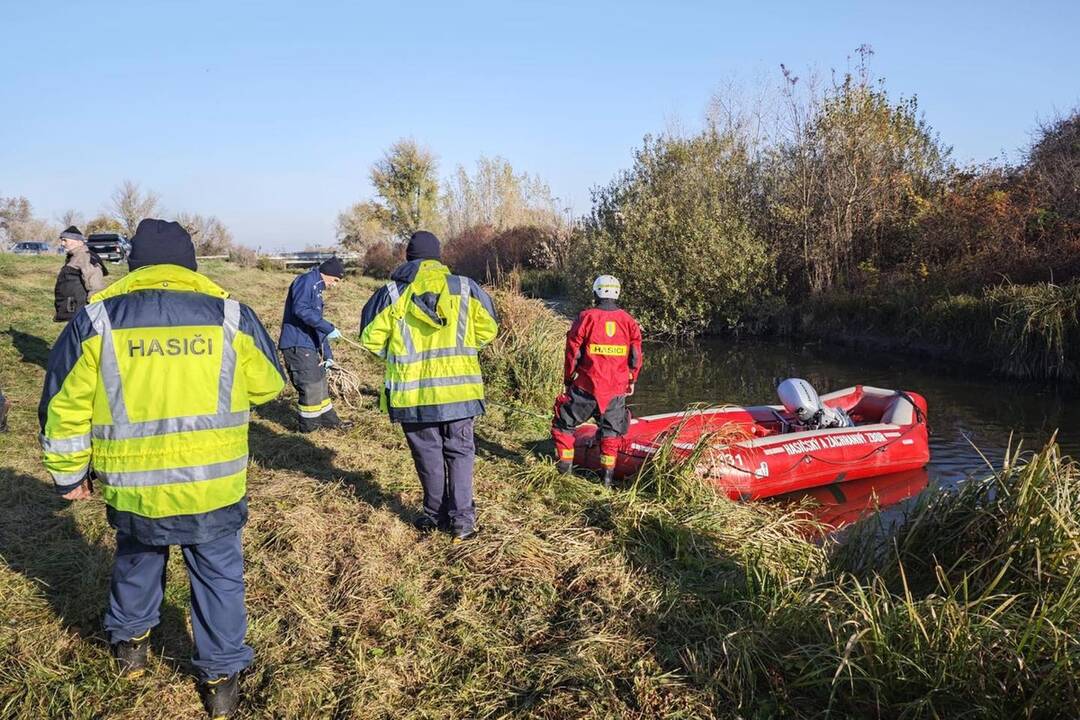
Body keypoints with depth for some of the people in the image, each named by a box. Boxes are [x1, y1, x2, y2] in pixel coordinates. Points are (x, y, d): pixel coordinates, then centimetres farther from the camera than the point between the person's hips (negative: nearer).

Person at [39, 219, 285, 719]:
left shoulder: (97, 316, -3)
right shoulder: (229, 314, -5)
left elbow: (64, 405, 1)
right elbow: (268, 384, 8)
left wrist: (69, 473, 14)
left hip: (132, 485, 2)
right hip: (214, 485, -1)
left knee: (136, 558, 28)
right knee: (218, 573, 15)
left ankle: (129, 643, 47)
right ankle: (220, 677, 23)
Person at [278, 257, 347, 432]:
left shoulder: (317, 289, 22)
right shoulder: (306, 281, -9)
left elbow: (317, 327, 26)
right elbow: (301, 309, -26)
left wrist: (328, 354, 23)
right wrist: (329, 328, -27)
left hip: (309, 346, 10)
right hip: (297, 345, -10)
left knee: (320, 382, 17)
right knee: (310, 385, -4)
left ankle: (329, 419, 29)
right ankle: (308, 425, 9)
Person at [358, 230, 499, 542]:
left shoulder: (392, 293, -3)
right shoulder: (466, 288, -1)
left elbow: (370, 338, 0)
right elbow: (488, 329, 6)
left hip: (413, 392, 0)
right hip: (459, 387, 1)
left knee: (428, 453, 13)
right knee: (459, 451, 10)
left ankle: (436, 514, 23)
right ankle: (462, 519, 5)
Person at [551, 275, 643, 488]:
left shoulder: (586, 318, -6)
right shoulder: (628, 321, 3)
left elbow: (572, 353, -3)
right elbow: (636, 356, 7)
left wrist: (568, 380, 9)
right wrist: (632, 381, 20)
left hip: (586, 386, -3)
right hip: (617, 389, 3)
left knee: (564, 423, 12)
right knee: (611, 430, 17)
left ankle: (564, 467, 12)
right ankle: (608, 473, 15)